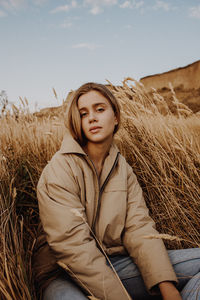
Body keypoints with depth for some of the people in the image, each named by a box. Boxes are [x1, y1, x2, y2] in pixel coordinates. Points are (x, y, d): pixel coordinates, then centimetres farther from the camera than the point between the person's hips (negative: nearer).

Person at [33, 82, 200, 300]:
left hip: (114, 265, 4)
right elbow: (72, 244, -20)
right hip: (67, 276, -4)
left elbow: (139, 228, -5)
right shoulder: (59, 169, -12)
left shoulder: (123, 169, 6)